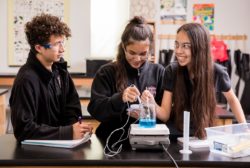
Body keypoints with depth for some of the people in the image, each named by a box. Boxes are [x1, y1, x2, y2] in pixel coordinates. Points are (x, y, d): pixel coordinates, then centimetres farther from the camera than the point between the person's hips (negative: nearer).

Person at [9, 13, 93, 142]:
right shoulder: (27, 79, -18)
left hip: (61, 143, 6)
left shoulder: (59, 67, 4)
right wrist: (68, 132, -23)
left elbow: (72, 105, 10)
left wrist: (76, 128, -9)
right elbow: (23, 129, -21)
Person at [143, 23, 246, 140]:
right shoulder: (172, 71, -10)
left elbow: (232, 99, 8)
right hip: (174, 138, 0)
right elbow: (165, 114, -11)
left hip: (203, 138, 1)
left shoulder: (216, 72, -12)